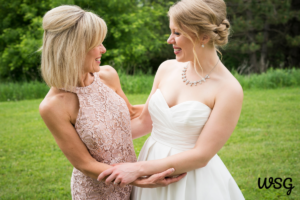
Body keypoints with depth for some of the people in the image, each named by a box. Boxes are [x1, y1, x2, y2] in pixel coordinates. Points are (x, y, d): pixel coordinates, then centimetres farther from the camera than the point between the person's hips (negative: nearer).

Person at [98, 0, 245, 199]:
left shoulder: (229, 90, -17)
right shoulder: (167, 68, -1)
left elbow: (201, 156, -19)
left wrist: (138, 168, -19)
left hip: (194, 181, -5)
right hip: (152, 176, 5)